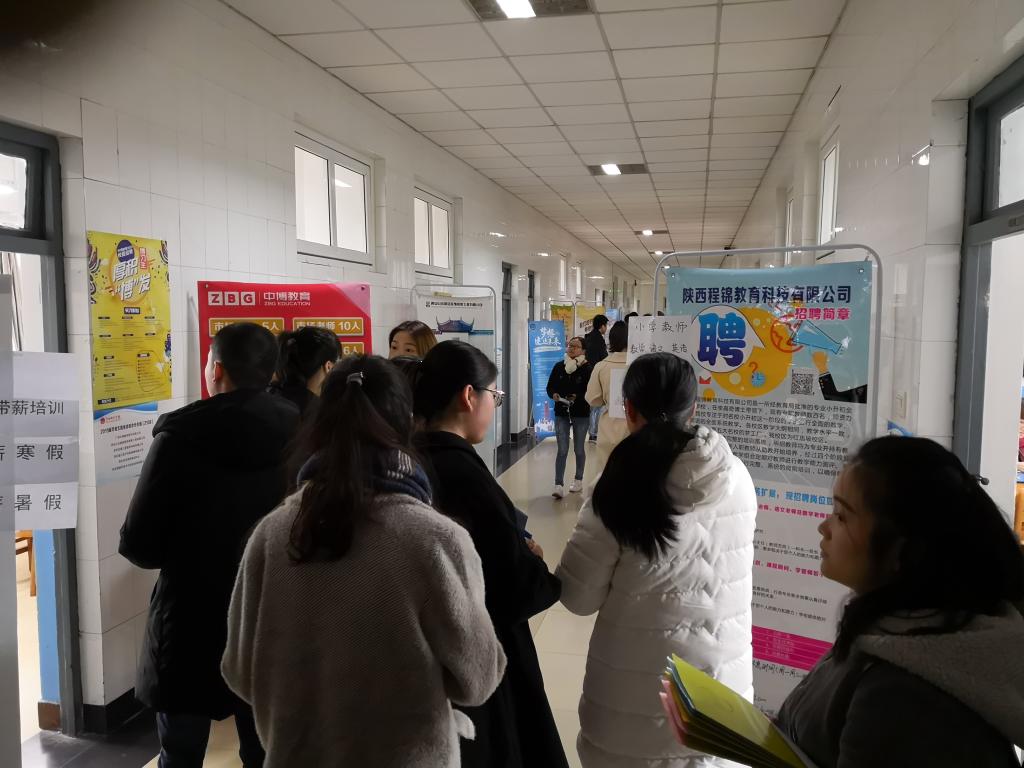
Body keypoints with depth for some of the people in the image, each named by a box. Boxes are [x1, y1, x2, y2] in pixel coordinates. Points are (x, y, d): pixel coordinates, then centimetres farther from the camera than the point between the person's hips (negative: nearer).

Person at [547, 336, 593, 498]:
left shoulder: (588, 368, -9)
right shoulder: (558, 367, 3)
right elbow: (550, 387, 6)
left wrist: (577, 397, -26)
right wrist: (554, 395, -14)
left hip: (581, 414, -2)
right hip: (561, 413, 2)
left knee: (579, 449, 12)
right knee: (562, 450, -2)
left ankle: (578, 480, 30)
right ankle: (559, 485, -3)